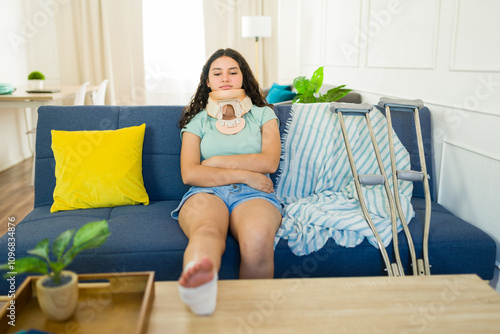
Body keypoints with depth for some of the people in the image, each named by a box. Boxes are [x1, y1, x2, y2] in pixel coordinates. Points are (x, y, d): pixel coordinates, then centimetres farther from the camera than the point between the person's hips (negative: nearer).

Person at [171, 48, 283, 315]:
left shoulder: (263, 114, 23)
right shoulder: (198, 120, 21)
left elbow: (270, 162, 5)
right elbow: (189, 173, 4)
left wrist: (217, 161, 5)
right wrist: (245, 174, -3)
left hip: (253, 194, 1)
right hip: (206, 193, 0)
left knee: (258, 237, -39)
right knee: (207, 231, -41)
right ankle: (199, 279, -71)